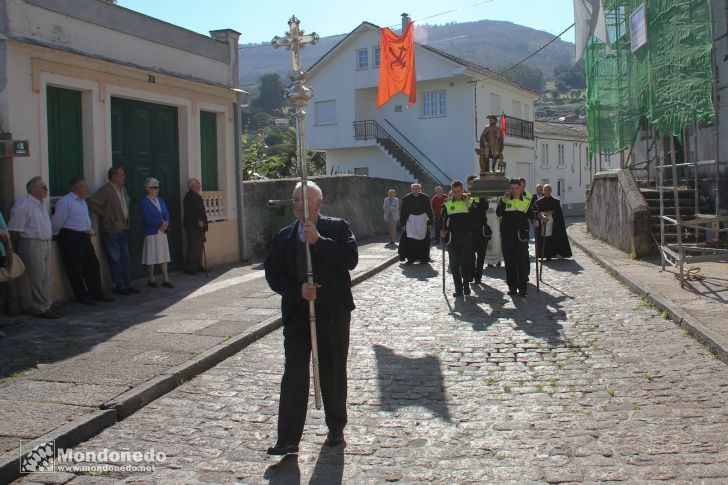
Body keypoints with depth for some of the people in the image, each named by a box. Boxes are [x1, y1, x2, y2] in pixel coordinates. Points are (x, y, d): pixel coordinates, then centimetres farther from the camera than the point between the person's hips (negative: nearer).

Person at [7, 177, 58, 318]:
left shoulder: (40, 205, 17)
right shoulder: (23, 206, -13)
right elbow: (14, 230, -16)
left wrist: (49, 241, 16)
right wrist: (21, 247, -10)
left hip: (46, 244, 9)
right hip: (32, 245, -9)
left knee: (47, 279, 11)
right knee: (38, 280, -4)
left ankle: (47, 306, 20)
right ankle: (41, 309, 3)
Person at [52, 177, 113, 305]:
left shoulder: (82, 201, 16)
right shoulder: (65, 201, -12)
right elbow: (58, 221, -10)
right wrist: (57, 235, 1)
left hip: (84, 237, 9)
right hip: (71, 238, -9)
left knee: (93, 265, 10)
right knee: (76, 269, 0)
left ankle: (97, 294, 18)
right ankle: (82, 297, 8)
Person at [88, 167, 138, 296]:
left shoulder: (123, 189, 13)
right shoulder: (106, 190, -14)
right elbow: (92, 202, -22)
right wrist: (103, 215, -15)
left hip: (123, 229, 8)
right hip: (111, 230, -8)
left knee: (125, 258, 12)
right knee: (115, 259, 0)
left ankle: (127, 284, 19)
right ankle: (119, 286, 7)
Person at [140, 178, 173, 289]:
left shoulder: (160, 200, 13)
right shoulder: (144, 201, -8)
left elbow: (166, 214, 9)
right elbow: (148, 218, -16)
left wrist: (165, 223, -11)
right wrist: (161, 224, -14)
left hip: (162, 231, 6)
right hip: (151, 232, -6)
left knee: (164, 256, 7)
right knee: (152, 257, 0)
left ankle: (165, 279, 11)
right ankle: (151, 280, 10)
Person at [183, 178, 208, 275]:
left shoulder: (197, 196, 17)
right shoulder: (189, 197, -14)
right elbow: (189, 213, -20)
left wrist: (204, 225, 18)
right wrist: (198, 221, -23)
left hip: (199, 227, 10)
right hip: (192, 227, -10)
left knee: (200, 247, 13)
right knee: (193, 248, -8)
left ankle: (198, 266, 22)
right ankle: (189, 268, -2)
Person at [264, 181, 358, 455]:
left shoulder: (338, 228, 0)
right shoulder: (284, 237, 8)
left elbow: (351, 259, -14)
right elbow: (273, 275, 4)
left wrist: (319, 241, -20)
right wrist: (298, 289, -13)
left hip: (333, 314, -1)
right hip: (297, 314, 1)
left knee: (333, 373, 11)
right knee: (294, 375, -6)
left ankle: (336, 429, 30)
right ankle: (288, 440, 0)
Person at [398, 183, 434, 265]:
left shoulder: (425, 198, -1)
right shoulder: (406, 198, -2)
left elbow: (429, 211, 5)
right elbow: (403, 212, 3)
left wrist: (430, 223, 3)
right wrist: (403, 224, 0)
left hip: (422, 220, 0)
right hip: (410, 220, 0)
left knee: (422, 239, 4)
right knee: (410, 239, -9)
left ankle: (423, 258, 16)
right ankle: (411, 258, -1)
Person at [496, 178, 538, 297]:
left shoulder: (527, 200, 5)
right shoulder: (504, 199, 5)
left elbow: (531, 214, 15)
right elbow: (498, 213, -9)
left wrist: (535, 220, -5)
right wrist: (504, 200, -16)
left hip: (522, 234, -1)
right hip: (507, 234, 1)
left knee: (523, 260, -5)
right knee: (509, 261, 5)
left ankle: (523, 287, 2)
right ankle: (512, 286, 14)